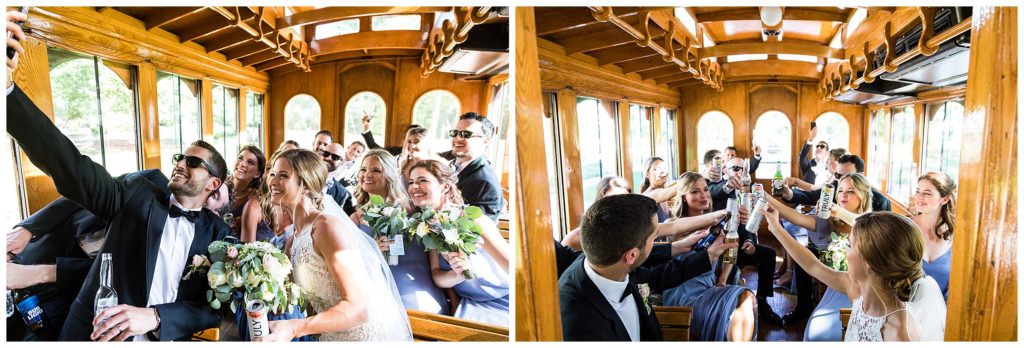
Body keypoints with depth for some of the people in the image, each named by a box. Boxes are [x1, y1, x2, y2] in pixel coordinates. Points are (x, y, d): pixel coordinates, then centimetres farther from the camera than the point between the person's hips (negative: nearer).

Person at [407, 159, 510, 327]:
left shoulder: (471, 218, -19)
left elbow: (513, 265, -22)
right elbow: (437, 276, -4)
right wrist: (458, 275, -25)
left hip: (505, 301, -5)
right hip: (473, 305, 5)